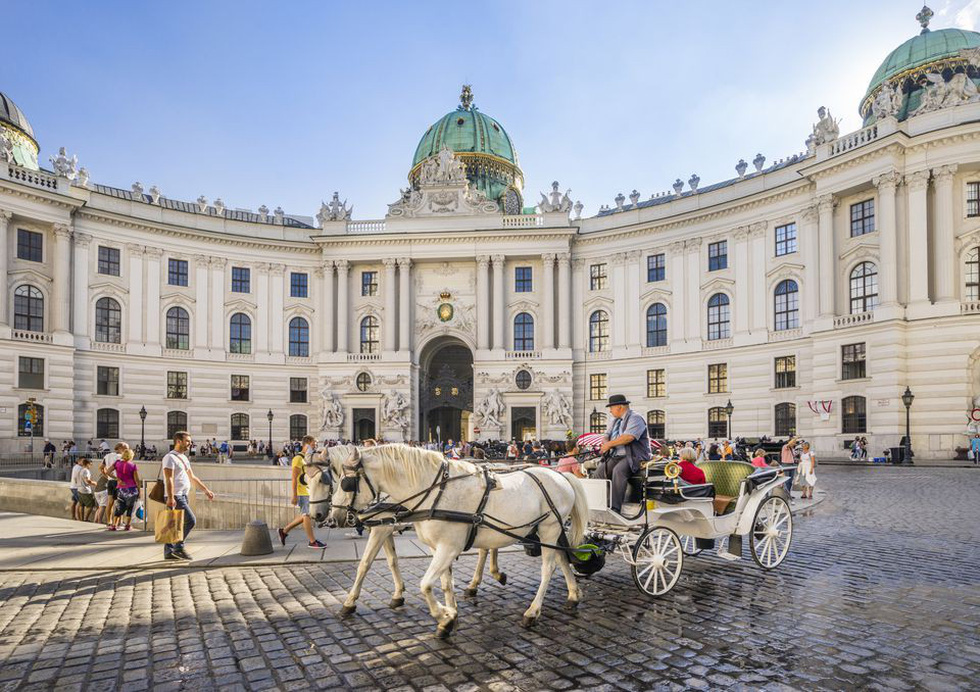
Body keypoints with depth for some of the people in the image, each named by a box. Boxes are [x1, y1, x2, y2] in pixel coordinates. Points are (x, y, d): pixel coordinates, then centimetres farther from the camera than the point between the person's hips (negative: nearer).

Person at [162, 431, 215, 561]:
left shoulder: (184, 458, 18)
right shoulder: (170, 457, -10)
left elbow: (192, 477, 24)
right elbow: (169, 479, -19)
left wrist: (206, 490, 21)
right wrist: (170, 498, -26)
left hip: (182, 496, 9)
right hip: (176, 497, -9)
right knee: (191, 520, -12)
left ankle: (169, 552, 14)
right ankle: (178, 547, -4)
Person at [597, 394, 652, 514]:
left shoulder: (635, 418, -7)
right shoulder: (614, 421, 22)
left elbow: (628, 437, -22)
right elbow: (606, 436, 18)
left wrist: (610, 444, -14)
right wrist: (605, 443, -7)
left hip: (634, 456, -8)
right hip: (615, 457, 8)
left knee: (618, 471, -34)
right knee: (599, 471, -14)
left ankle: (615, 508, -36)